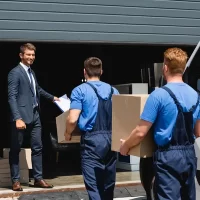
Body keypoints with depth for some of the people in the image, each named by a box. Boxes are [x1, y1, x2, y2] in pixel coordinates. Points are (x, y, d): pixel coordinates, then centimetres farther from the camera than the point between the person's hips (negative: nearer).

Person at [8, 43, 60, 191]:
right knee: (16, 149, 3)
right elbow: (12, 97, -18)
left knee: (37, 148, 9)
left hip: (35, 116, 8)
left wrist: (52, 97, 42)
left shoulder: (32, 72, 15)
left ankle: (38, 178, 16)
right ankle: (16, 180, 11)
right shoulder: (15, 73, -11)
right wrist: (17, 118, -26)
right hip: (22, 116, -8)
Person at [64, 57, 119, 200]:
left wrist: (68, 134, 8)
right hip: (112, 138, 5)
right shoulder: (113, 90, 12)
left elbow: (73, 119, -11)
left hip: (92, 139, -5)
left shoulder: (80, 90, -3)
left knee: (93, 185, -4)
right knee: (108, 184, 14)